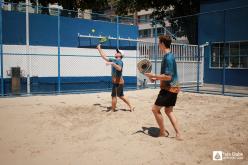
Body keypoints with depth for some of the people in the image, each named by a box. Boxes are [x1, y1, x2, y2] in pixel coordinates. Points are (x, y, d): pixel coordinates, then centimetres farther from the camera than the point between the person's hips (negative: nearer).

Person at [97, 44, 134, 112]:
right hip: (118, 82, 9)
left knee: (114, 96, -1)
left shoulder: (120, 61, -14)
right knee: (121, 96, 18)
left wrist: (112, 63, -46)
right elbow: (104, 57, 16)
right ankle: (131, 107, 25)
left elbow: (119, 68, -36)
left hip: (118, 82, -9)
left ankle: (113, 110, 11)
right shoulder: (114, 60, 11)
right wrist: (99, 49, 17)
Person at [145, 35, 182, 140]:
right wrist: (156, 78, 14)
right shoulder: (169, 56, 12)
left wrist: (153, 75, -17)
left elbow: (168, 77, -24)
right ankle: (178, 134, 15)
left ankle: (163, 132, 11)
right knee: (168, 111, 15)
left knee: (155, 109, 0)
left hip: (169, 88, -10)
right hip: (172, 88, 10)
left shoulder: (168, 57, -19)